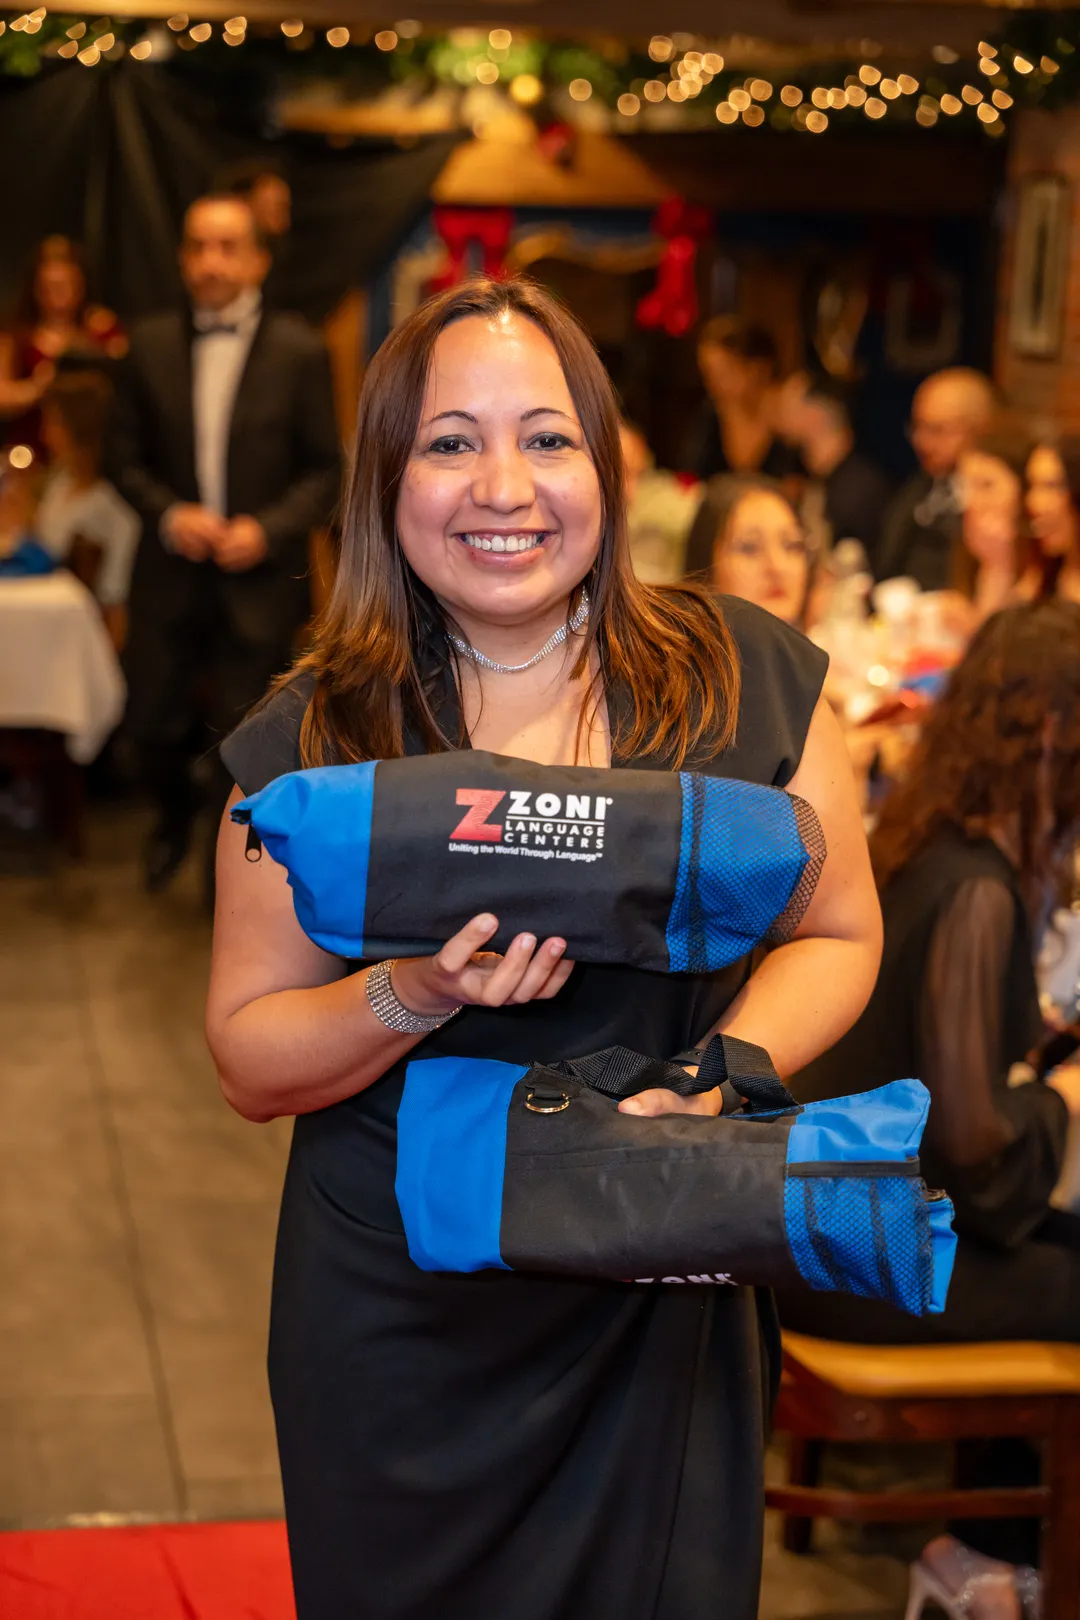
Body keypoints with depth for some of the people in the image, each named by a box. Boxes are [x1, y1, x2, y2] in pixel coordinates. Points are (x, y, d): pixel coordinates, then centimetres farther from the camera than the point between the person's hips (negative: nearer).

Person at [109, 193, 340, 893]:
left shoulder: (299, 351, -5)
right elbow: (126, 455, 7)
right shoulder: (151, 345, 2)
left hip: (258, 576, -2)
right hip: (172, 569, 2)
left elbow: (324, 470, -2)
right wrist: (169, 515, -11)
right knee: (155, 724, 10)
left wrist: (268, 529, -17)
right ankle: (176, 815, 43)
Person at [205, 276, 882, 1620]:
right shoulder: (312, 740, -6)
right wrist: (415, 997, -21)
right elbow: (247, 1056, -2)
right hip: (396, 1308, 0)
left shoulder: (745, 678, -5)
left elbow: (838, 933, 3)